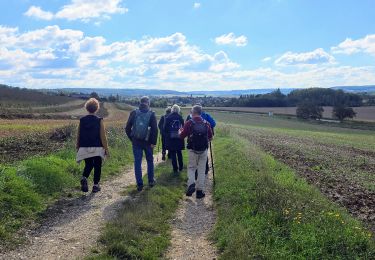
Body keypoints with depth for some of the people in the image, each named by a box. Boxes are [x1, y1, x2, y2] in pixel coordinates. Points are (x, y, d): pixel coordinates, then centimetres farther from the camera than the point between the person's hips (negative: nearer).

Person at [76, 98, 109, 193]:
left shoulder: (82, 120, 0)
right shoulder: (99, 120, -9)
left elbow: (78, 135, 6)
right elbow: (103, 136, -8)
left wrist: (78, 147, 17)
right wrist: (106, 148, -1)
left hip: (85, 148, 3)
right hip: (97, 149, -3)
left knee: (88, 165, 17)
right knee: (97, 166, 9)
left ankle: (84, 178, -9)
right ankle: (96, 185, 11)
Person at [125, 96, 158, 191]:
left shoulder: (134, 113, -2)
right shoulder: (151, 114, -7)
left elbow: (127, 128, -2)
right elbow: (155, 129, -13)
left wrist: (131, 138, 8)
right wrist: (153, 142, -8)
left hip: (136, 142, 1)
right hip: (147, 142, 0)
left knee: (137, 162, 5)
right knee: (150, 161, 18)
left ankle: (139, 184, 5)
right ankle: (151, 181, 26)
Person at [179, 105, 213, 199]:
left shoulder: (189, 123, -9)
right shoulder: (206, 123, 1)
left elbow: (182, 136, -4)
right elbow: (210, 137, 8)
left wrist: (180, 131, 17)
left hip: (193, 150, -2)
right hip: (203, 150, 2)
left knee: (191, 168, 14)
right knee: (201, 170, 9)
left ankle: (191, 184, -9)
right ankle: (200, 190, 10)